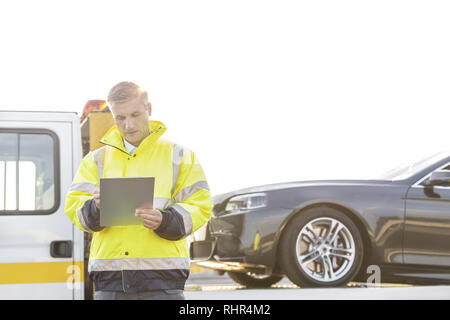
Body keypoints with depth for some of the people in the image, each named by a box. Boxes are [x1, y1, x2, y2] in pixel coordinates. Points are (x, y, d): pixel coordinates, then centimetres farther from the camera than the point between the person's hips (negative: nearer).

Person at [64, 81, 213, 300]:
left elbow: (199, 206, 3)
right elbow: (74, 205, 7)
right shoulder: (96, 160, 18)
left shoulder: (179, 156, 11)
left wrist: (165, 221, -16)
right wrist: (95, 208, -17)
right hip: (109, 277, 2)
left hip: (162, 279, -2)